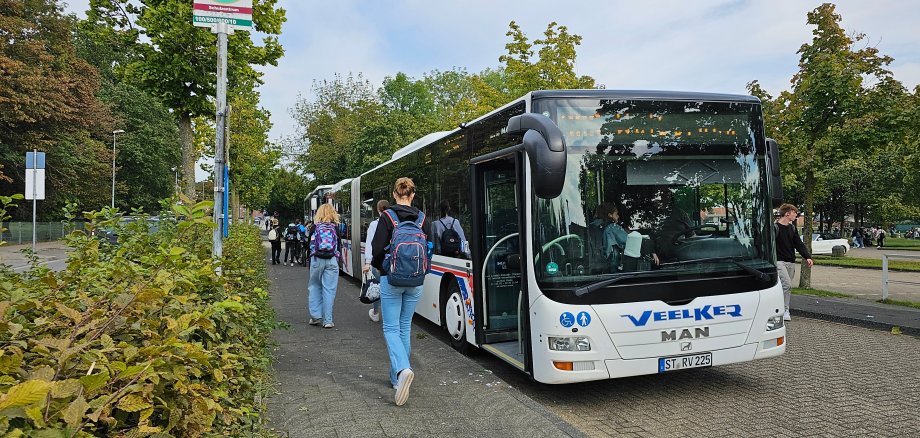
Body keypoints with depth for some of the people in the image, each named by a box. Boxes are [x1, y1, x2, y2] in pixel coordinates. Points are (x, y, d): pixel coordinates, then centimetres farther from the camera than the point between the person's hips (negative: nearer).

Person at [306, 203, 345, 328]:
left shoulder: (315, 227, 3)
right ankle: (327, 320, 3)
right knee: (329, 290, 1)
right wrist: (340, 259, 13)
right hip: (332, 260, 0)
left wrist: (310, 258, 16)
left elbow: (310, 245, 5)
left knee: (315, 287, 14)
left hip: (317, 259, 0)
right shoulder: (336, 228, 3)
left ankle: (315, 317, 12)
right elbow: (339, 246, 3)